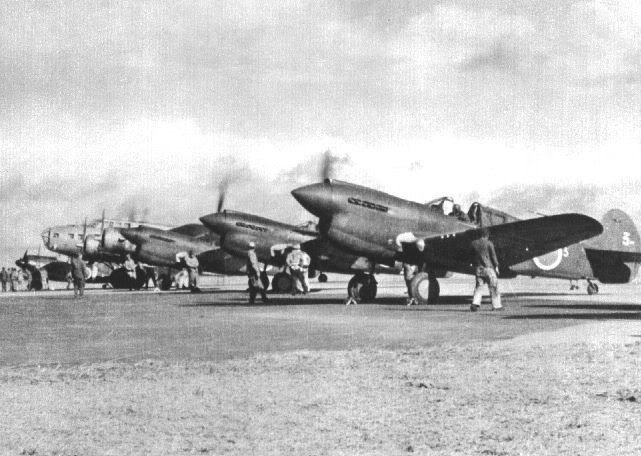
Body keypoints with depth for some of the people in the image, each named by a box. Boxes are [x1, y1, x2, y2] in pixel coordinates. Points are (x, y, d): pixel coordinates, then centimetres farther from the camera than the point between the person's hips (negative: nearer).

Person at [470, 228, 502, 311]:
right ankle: (496, 305, 9)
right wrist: (496, 266, -1)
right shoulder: (489, 243, -9)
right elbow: (493, 255, -8)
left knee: (479, 286, 7)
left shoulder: (474, 243, 4)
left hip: (478, 268, 4)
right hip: (488, 267, -4)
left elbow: (472, 255, 9)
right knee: (493, 287, 6)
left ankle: (475, 303, -11)